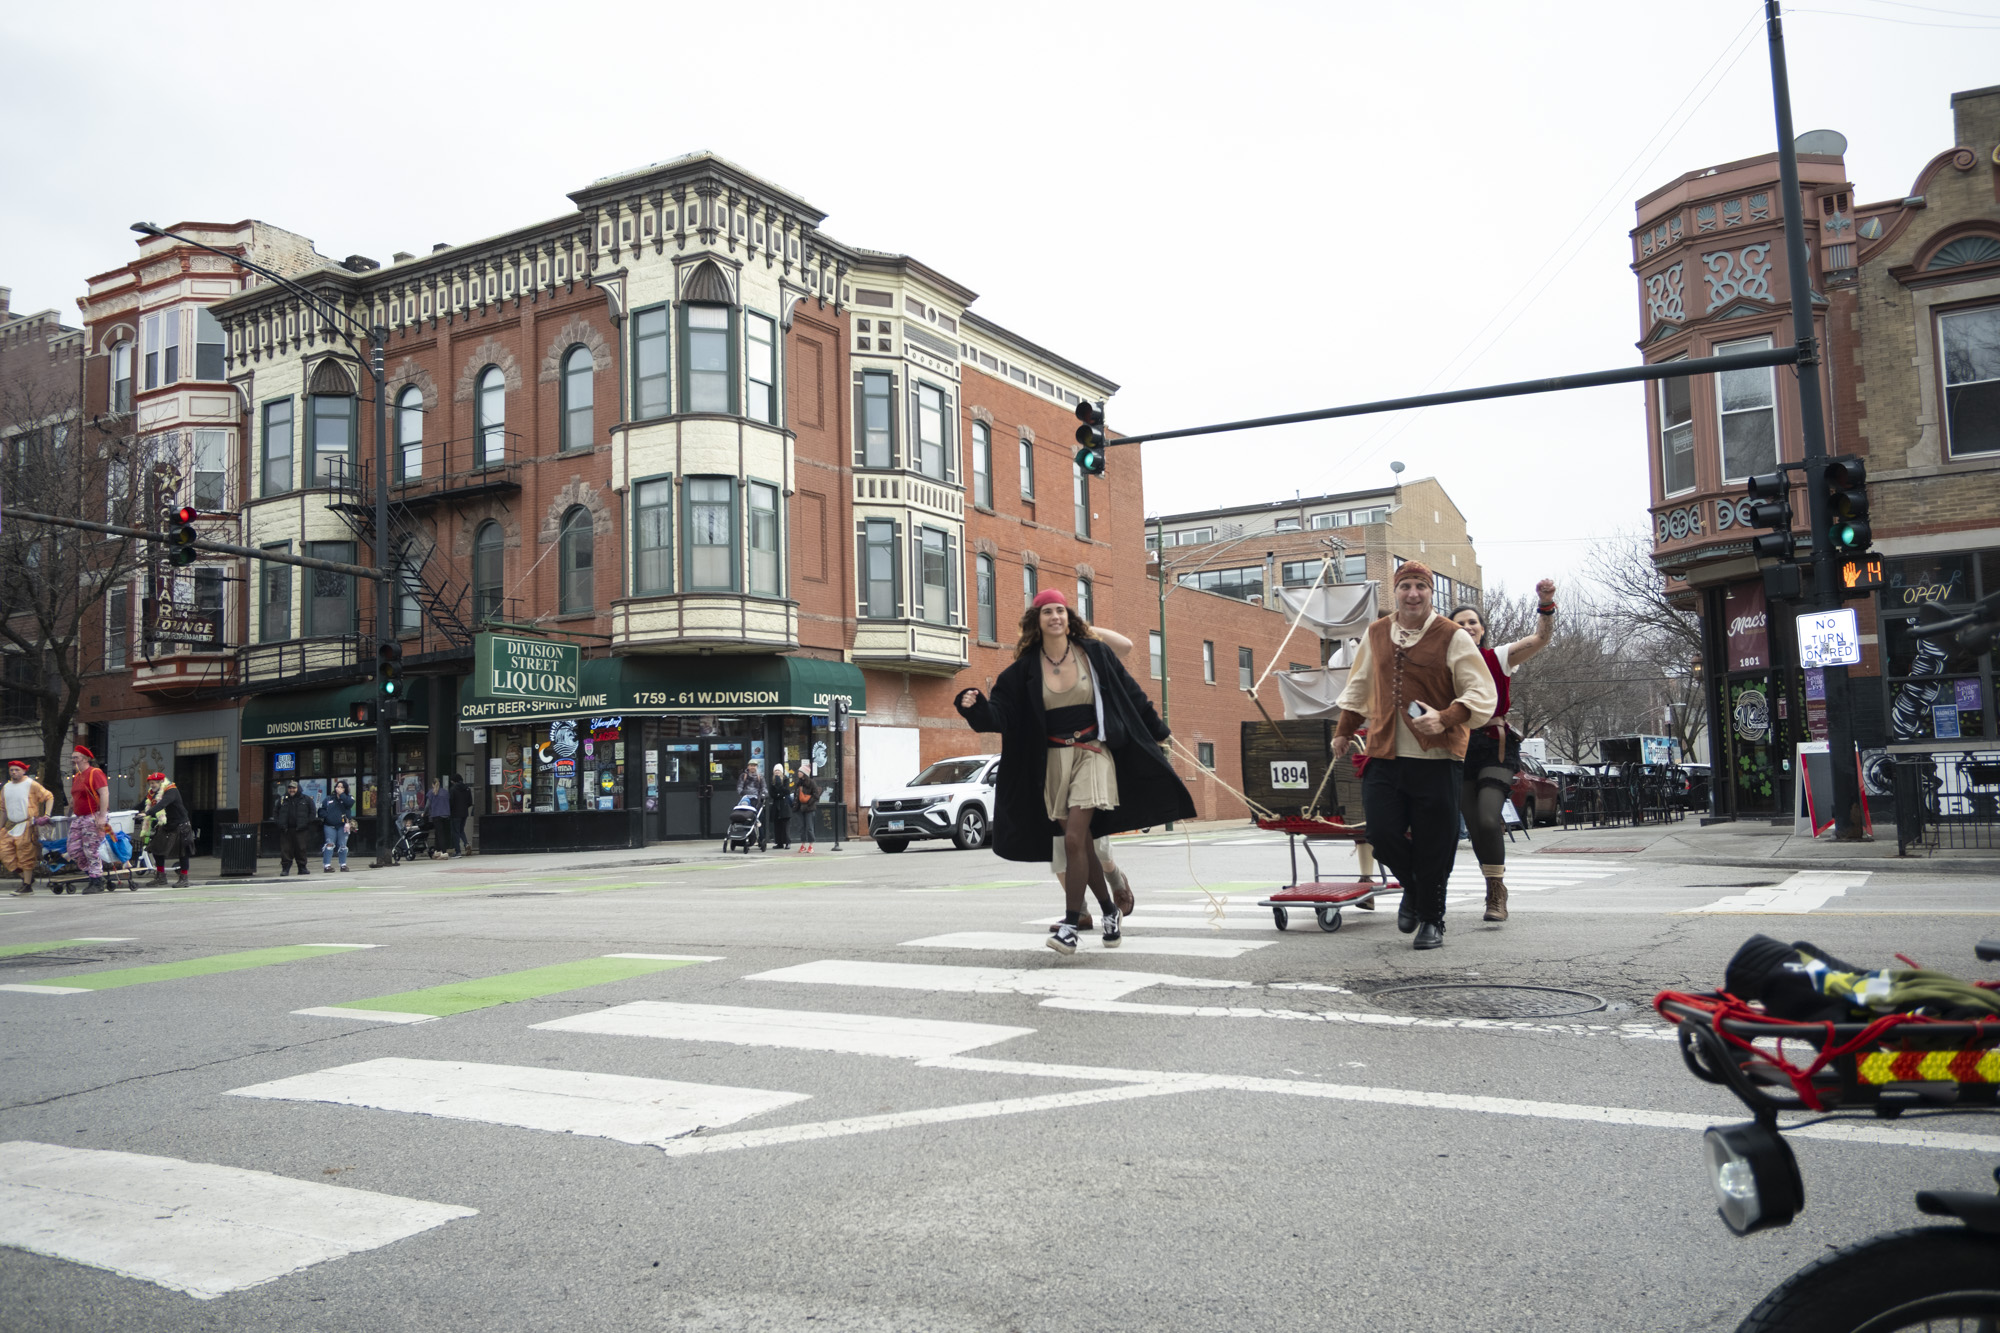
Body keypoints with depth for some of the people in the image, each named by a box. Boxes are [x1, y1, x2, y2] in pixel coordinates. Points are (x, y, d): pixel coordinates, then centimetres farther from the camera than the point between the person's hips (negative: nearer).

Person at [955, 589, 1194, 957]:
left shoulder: (1094, 653, 0)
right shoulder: (1025, 669, 1)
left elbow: (1130, 693, 9)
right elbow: (1001, 713, -2)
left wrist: (1156, 731, 15)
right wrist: (975, 707, -23)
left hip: (1091, 753, -2)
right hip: (1053, 759, 2)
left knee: (1073, 838, -16)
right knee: (1081, 843, 8)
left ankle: (1070, 924, -10)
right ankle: (1109, 911, 28)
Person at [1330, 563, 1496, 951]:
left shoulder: (1452, 638, -3)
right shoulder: (1375, 635, 11)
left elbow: (1482, 693, -6)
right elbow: (1359, 687, 25)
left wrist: (1445, 718, -21)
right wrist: (1343, 731, 25)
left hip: (1437, 758, -3)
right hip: (1384, 755, 3)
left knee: (1433, 845, 2)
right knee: (1381, 834, -3)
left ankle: (1431, 920, 22)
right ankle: (1413, 888, 29)